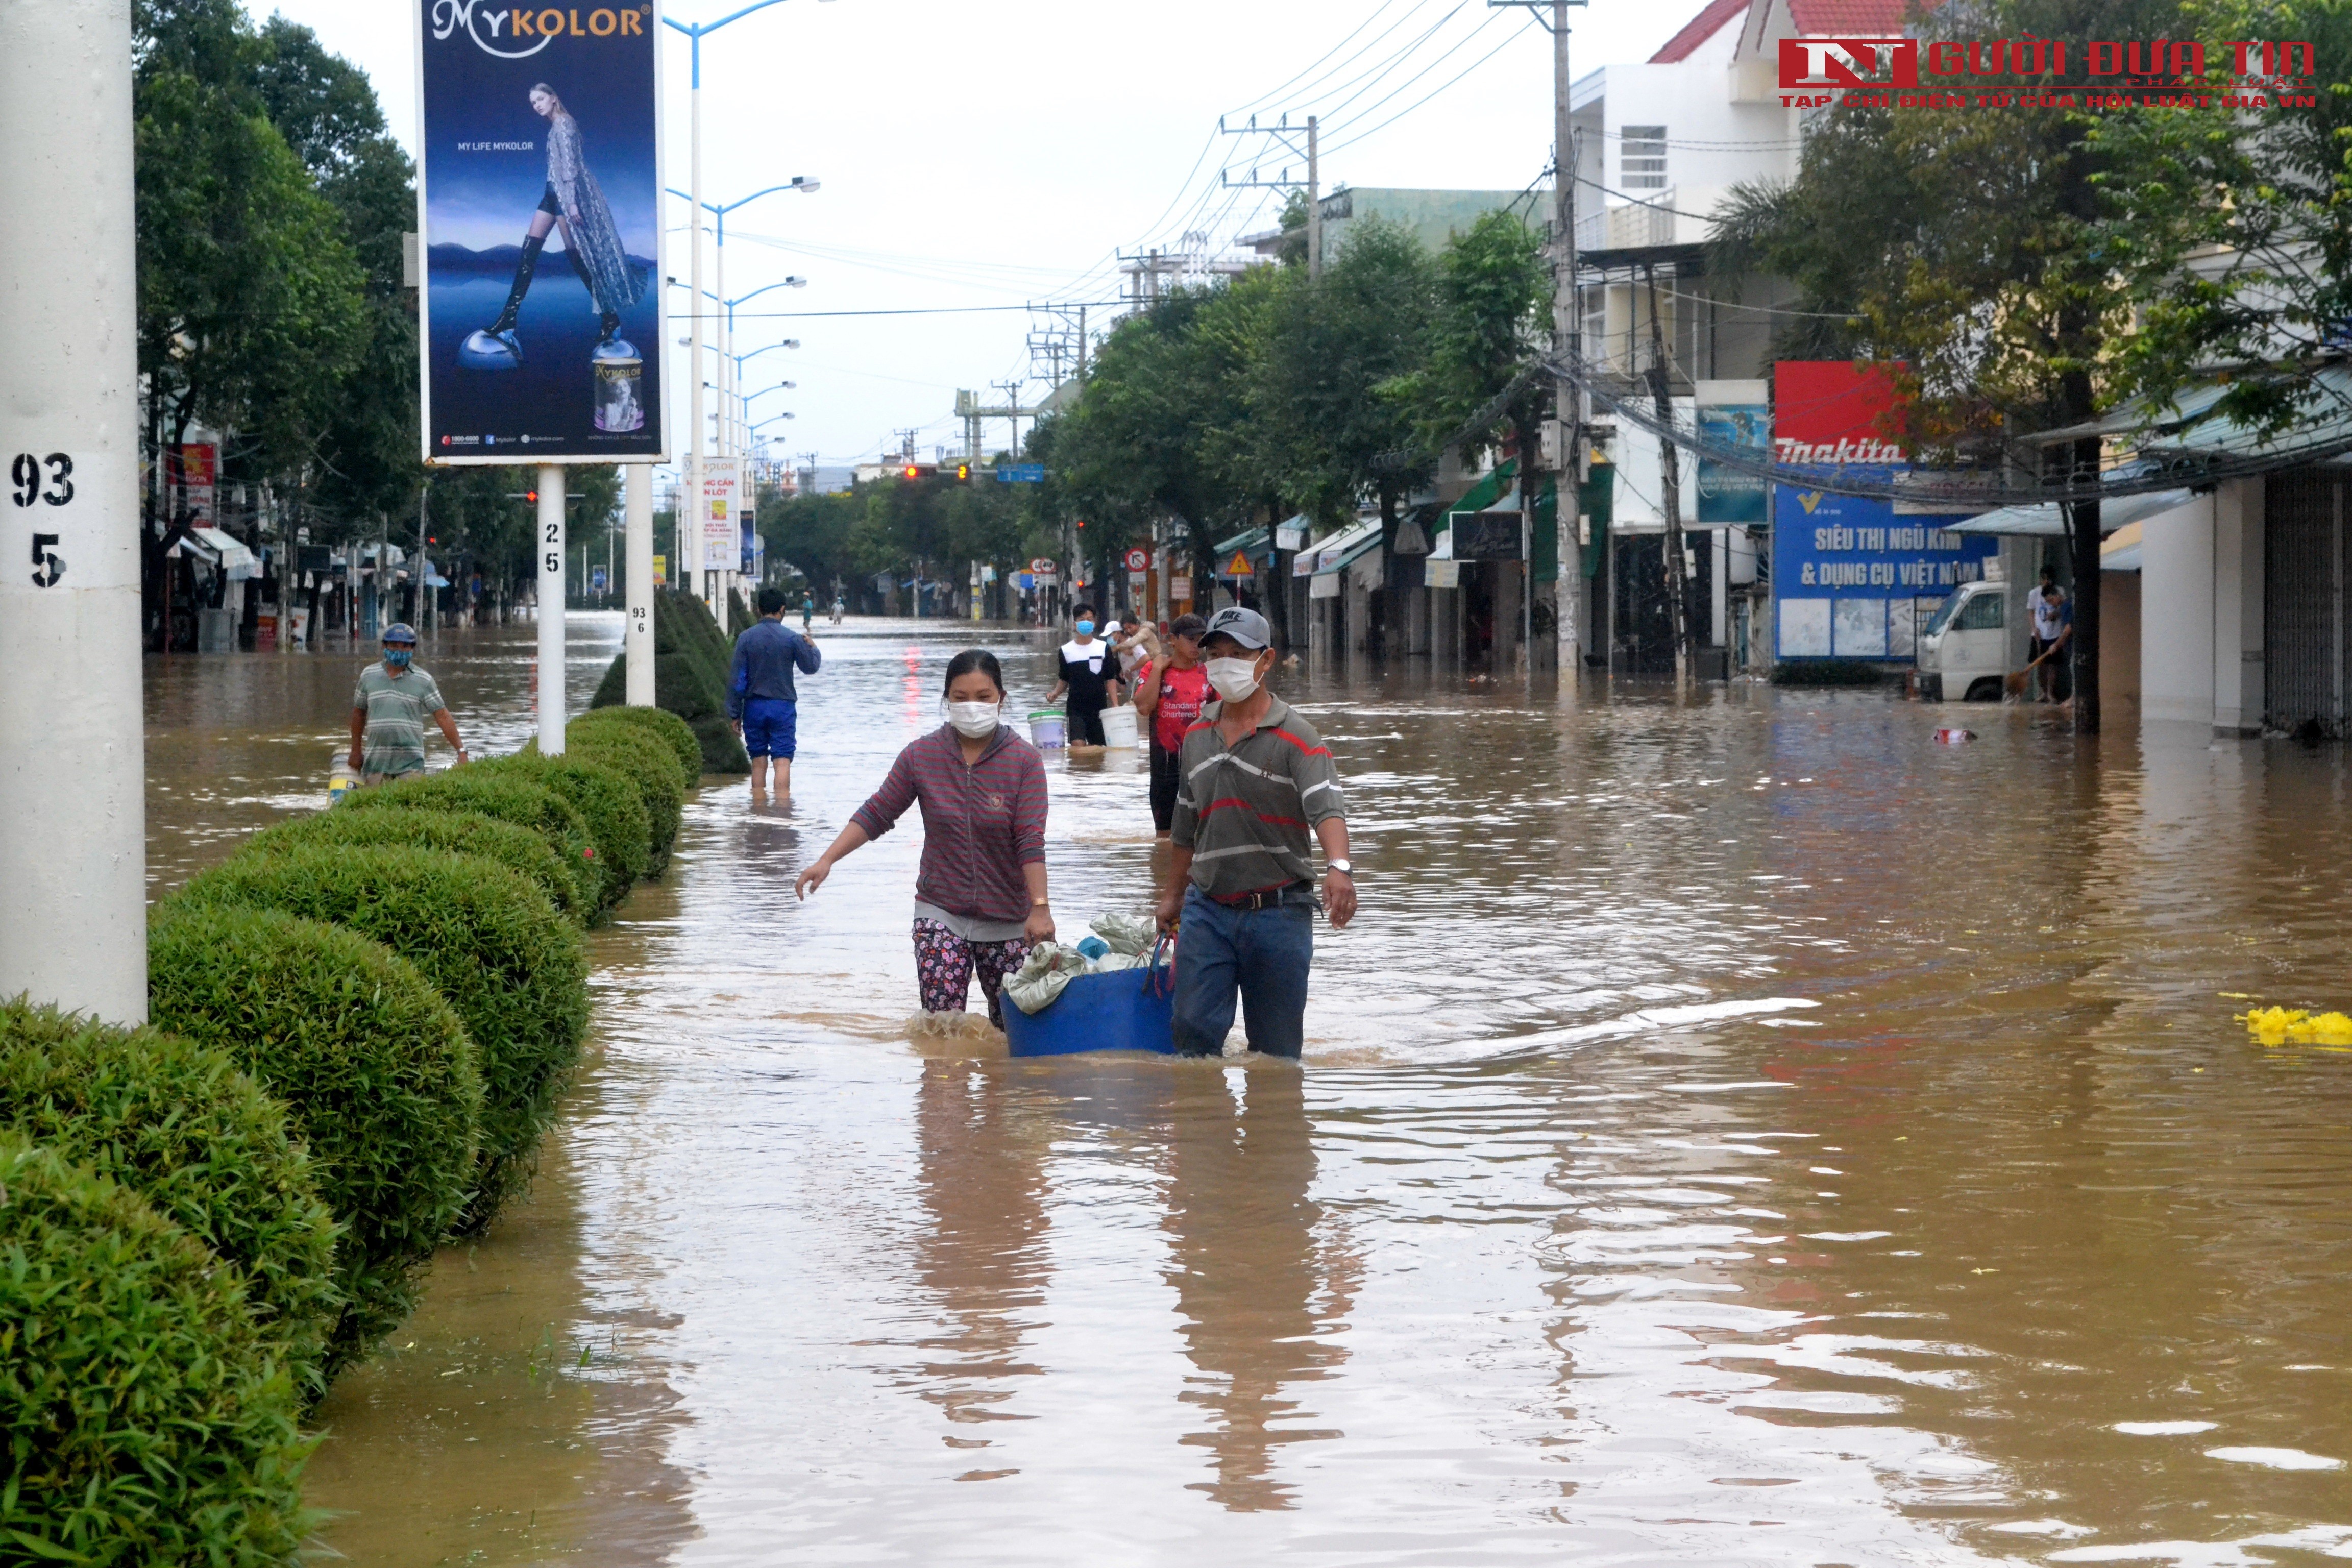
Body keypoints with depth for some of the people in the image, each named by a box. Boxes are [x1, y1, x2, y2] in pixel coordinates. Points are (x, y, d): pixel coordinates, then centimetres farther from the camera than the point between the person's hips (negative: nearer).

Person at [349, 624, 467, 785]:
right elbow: (359, 713, 18)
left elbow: (443, 717, 0)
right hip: (376, 760, 2)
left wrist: (461, 751, -7)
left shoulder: (424, 681, 2)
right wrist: (356, 751, 20)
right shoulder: (369, 675, 8)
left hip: (411, 762, -2)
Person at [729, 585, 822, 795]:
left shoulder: (746, 639, -2)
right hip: (783, 707, -2)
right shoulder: (793, 639, -6)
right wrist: (813, 647, 29)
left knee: (758, 762, 9)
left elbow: (737, 679, -2)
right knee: (783, 761, -5)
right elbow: (810, 667, 8)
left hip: (754, 707, 2)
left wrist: (735, 714, 4)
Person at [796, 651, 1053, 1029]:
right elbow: (877, 815, 3)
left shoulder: (1024, 761, -6)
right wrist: (827, 860, -7)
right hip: (940, 913, 0)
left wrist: (1040, 907, -23)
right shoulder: (922, 755, -1)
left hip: (1007, 921, 0)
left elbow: (1031, 841, -13)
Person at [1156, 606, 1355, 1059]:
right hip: (1207, 910, 4)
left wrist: (1339, 867, -43)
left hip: (1278, 913, -4)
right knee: (1194, 1031, -4)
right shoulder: (1197, 736, 11)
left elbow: (1327, 808, -25)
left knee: (1276, 1047, 4)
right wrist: (1173, 895, 26)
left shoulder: (1296, 738, -9)